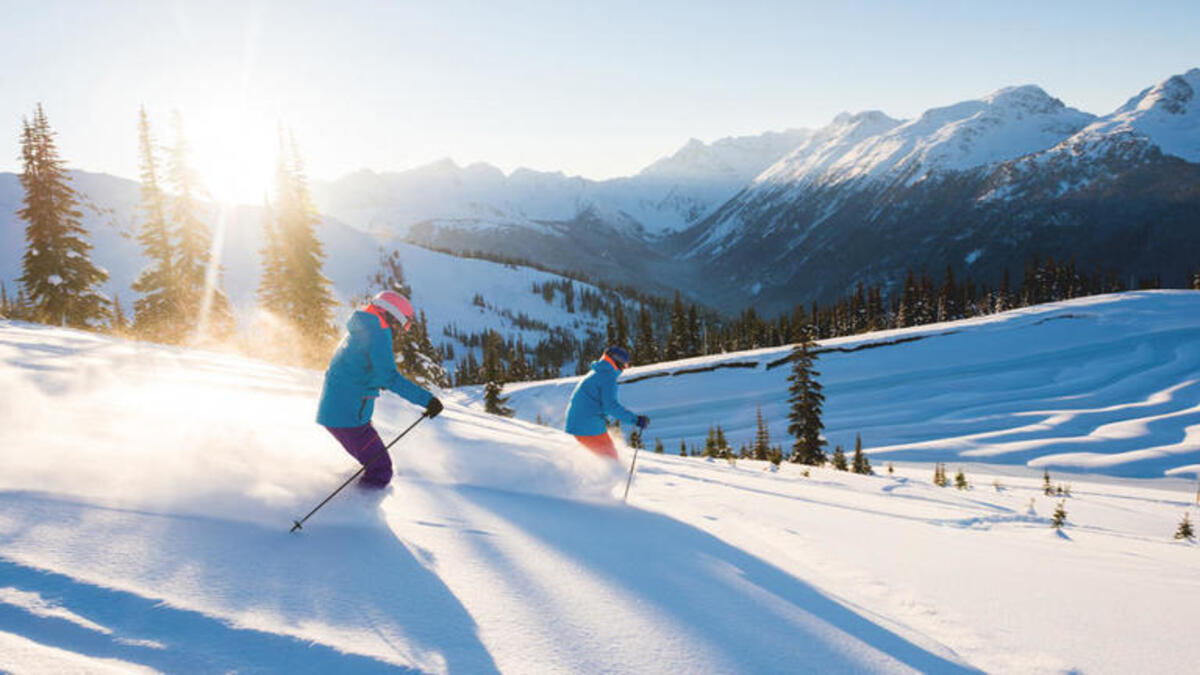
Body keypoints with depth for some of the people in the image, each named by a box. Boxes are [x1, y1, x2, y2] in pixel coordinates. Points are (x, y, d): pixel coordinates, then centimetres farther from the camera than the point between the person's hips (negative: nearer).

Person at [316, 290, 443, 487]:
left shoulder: (358, 331, 18)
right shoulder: (379, 332, -12)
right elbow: (388, 376, -23)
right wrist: (426, 399, -25)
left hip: (332, 411, 10)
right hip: (348, 416, -10)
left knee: (377, 465, 20)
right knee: (380, 471, -6)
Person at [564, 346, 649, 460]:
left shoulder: (594, 374, 20)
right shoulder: (608, 376, -10)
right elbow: (611, 405, -21)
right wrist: (635, 419, -22)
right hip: (591, 428, -9)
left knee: (605, 457, 18)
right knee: (610, 458, -1)